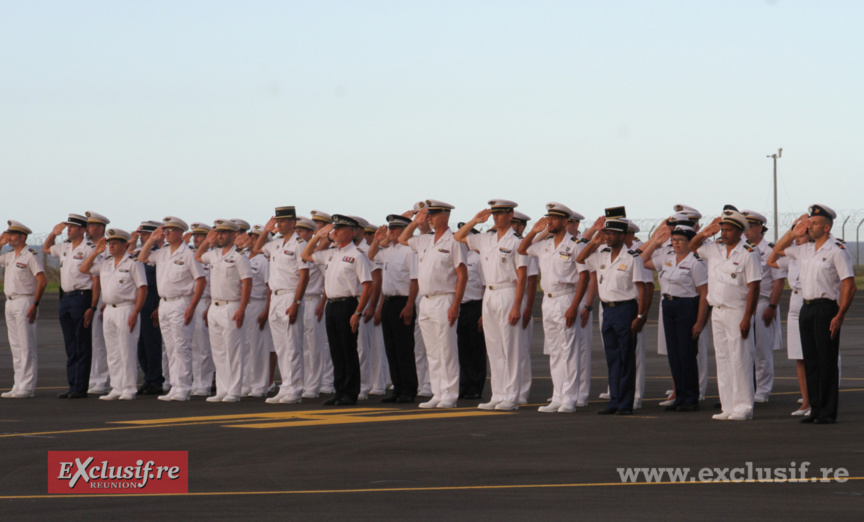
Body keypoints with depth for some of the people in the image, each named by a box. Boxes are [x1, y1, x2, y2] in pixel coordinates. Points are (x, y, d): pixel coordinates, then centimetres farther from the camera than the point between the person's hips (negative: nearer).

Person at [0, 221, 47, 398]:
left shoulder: (30, 256, -9)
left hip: (24, 303, -9)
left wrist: (35, 305, -21)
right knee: (15, 347, 9)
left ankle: (26, 387, -8)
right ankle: (18, 386, 13)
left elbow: (42, 281, -16)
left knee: (26, 347, -8)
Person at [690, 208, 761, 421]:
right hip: (717, 313, 7)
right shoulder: (714, 250, 10)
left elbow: (753, 288, -12)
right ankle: (728, 407, 11)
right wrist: (705, 234, 6)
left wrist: (747, 318, -17)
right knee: (722, 359, 7)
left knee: (739, 360, -6)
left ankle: (743, 407, -3)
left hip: (737, 313, -7)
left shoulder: (748, 254, -9)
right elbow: (692, 246, 26)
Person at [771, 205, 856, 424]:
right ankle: (815, 409, 13)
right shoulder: (804, 250, 14)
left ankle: (828, 412, -2)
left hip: (826, 309, -7)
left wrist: (839, 316, -17)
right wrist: (794, 232, 15)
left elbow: (849, 285, -12)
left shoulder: (837, 251, -8)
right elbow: (778, 249, 30)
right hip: (806, 309, 7)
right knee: (810, 361, 8)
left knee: (827, 362, -5)